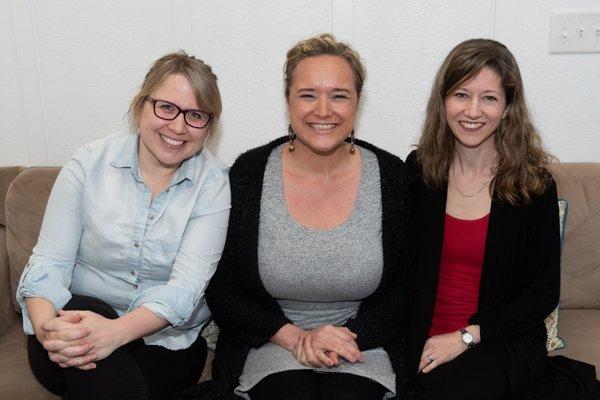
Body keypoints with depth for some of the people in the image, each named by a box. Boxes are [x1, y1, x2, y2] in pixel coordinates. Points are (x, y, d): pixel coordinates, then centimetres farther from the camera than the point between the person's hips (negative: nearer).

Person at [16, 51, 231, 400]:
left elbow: (186, 285, -16)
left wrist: (116, 331, -33)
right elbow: (49, 262, -7)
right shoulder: (89, 164, -2)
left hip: (165, 340, -1)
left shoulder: (213, 183, -6)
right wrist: (46, 326, -29)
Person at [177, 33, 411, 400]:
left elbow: (408, 290, 2)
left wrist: (349, 336, -13)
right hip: (271, 346, 0)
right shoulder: (249, 174, -3)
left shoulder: (393, 176, -2)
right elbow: (221, 289, 0)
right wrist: (295, 337, -11)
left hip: (363, 346, 1)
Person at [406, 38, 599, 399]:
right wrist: (416, 346, -9)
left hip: (503, 341, -2)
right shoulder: (419, 170, -1)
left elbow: (544, 292, -4)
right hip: (424, 339, 3)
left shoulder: (534, 183, -7)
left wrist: (466, 336, -12)